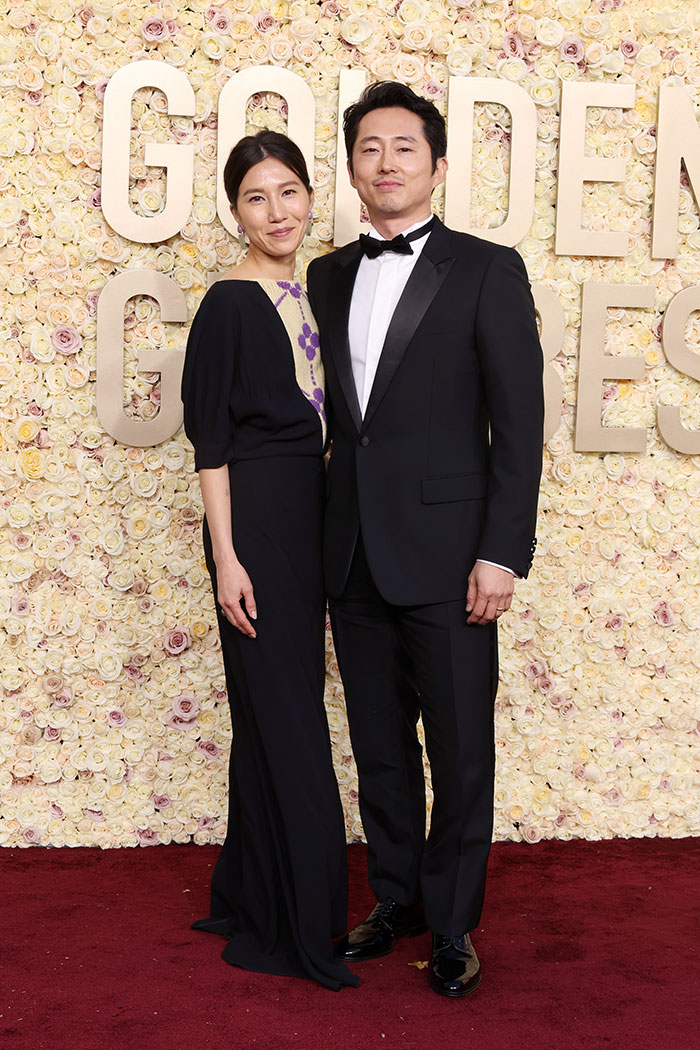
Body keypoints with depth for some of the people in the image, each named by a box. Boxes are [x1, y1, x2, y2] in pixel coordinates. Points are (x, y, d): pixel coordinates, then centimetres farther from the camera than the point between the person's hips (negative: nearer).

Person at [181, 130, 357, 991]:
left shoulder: (309, 298, 13)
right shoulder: (230, 304, -9)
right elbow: (210, 439, -12)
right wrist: (225, 555, -17)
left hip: (311, 515, 8)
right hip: (255, 516, -8)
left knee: (284, 708, 13)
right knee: (281, 712, -2)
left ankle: (254, 897, 27)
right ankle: (295, 924, 9)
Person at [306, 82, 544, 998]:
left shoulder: (488, 270, -3)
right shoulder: (328, 276, 11)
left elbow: (518, 424, -6)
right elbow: (333, 411, 13)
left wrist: (502, 553, -12)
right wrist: (326, 539, 7)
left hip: (446, 556, -4)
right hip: (354, 558, 5)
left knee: (461, 756, 4)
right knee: (380, 748, 15)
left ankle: (453, 924, 22)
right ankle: (396, 900, 32)